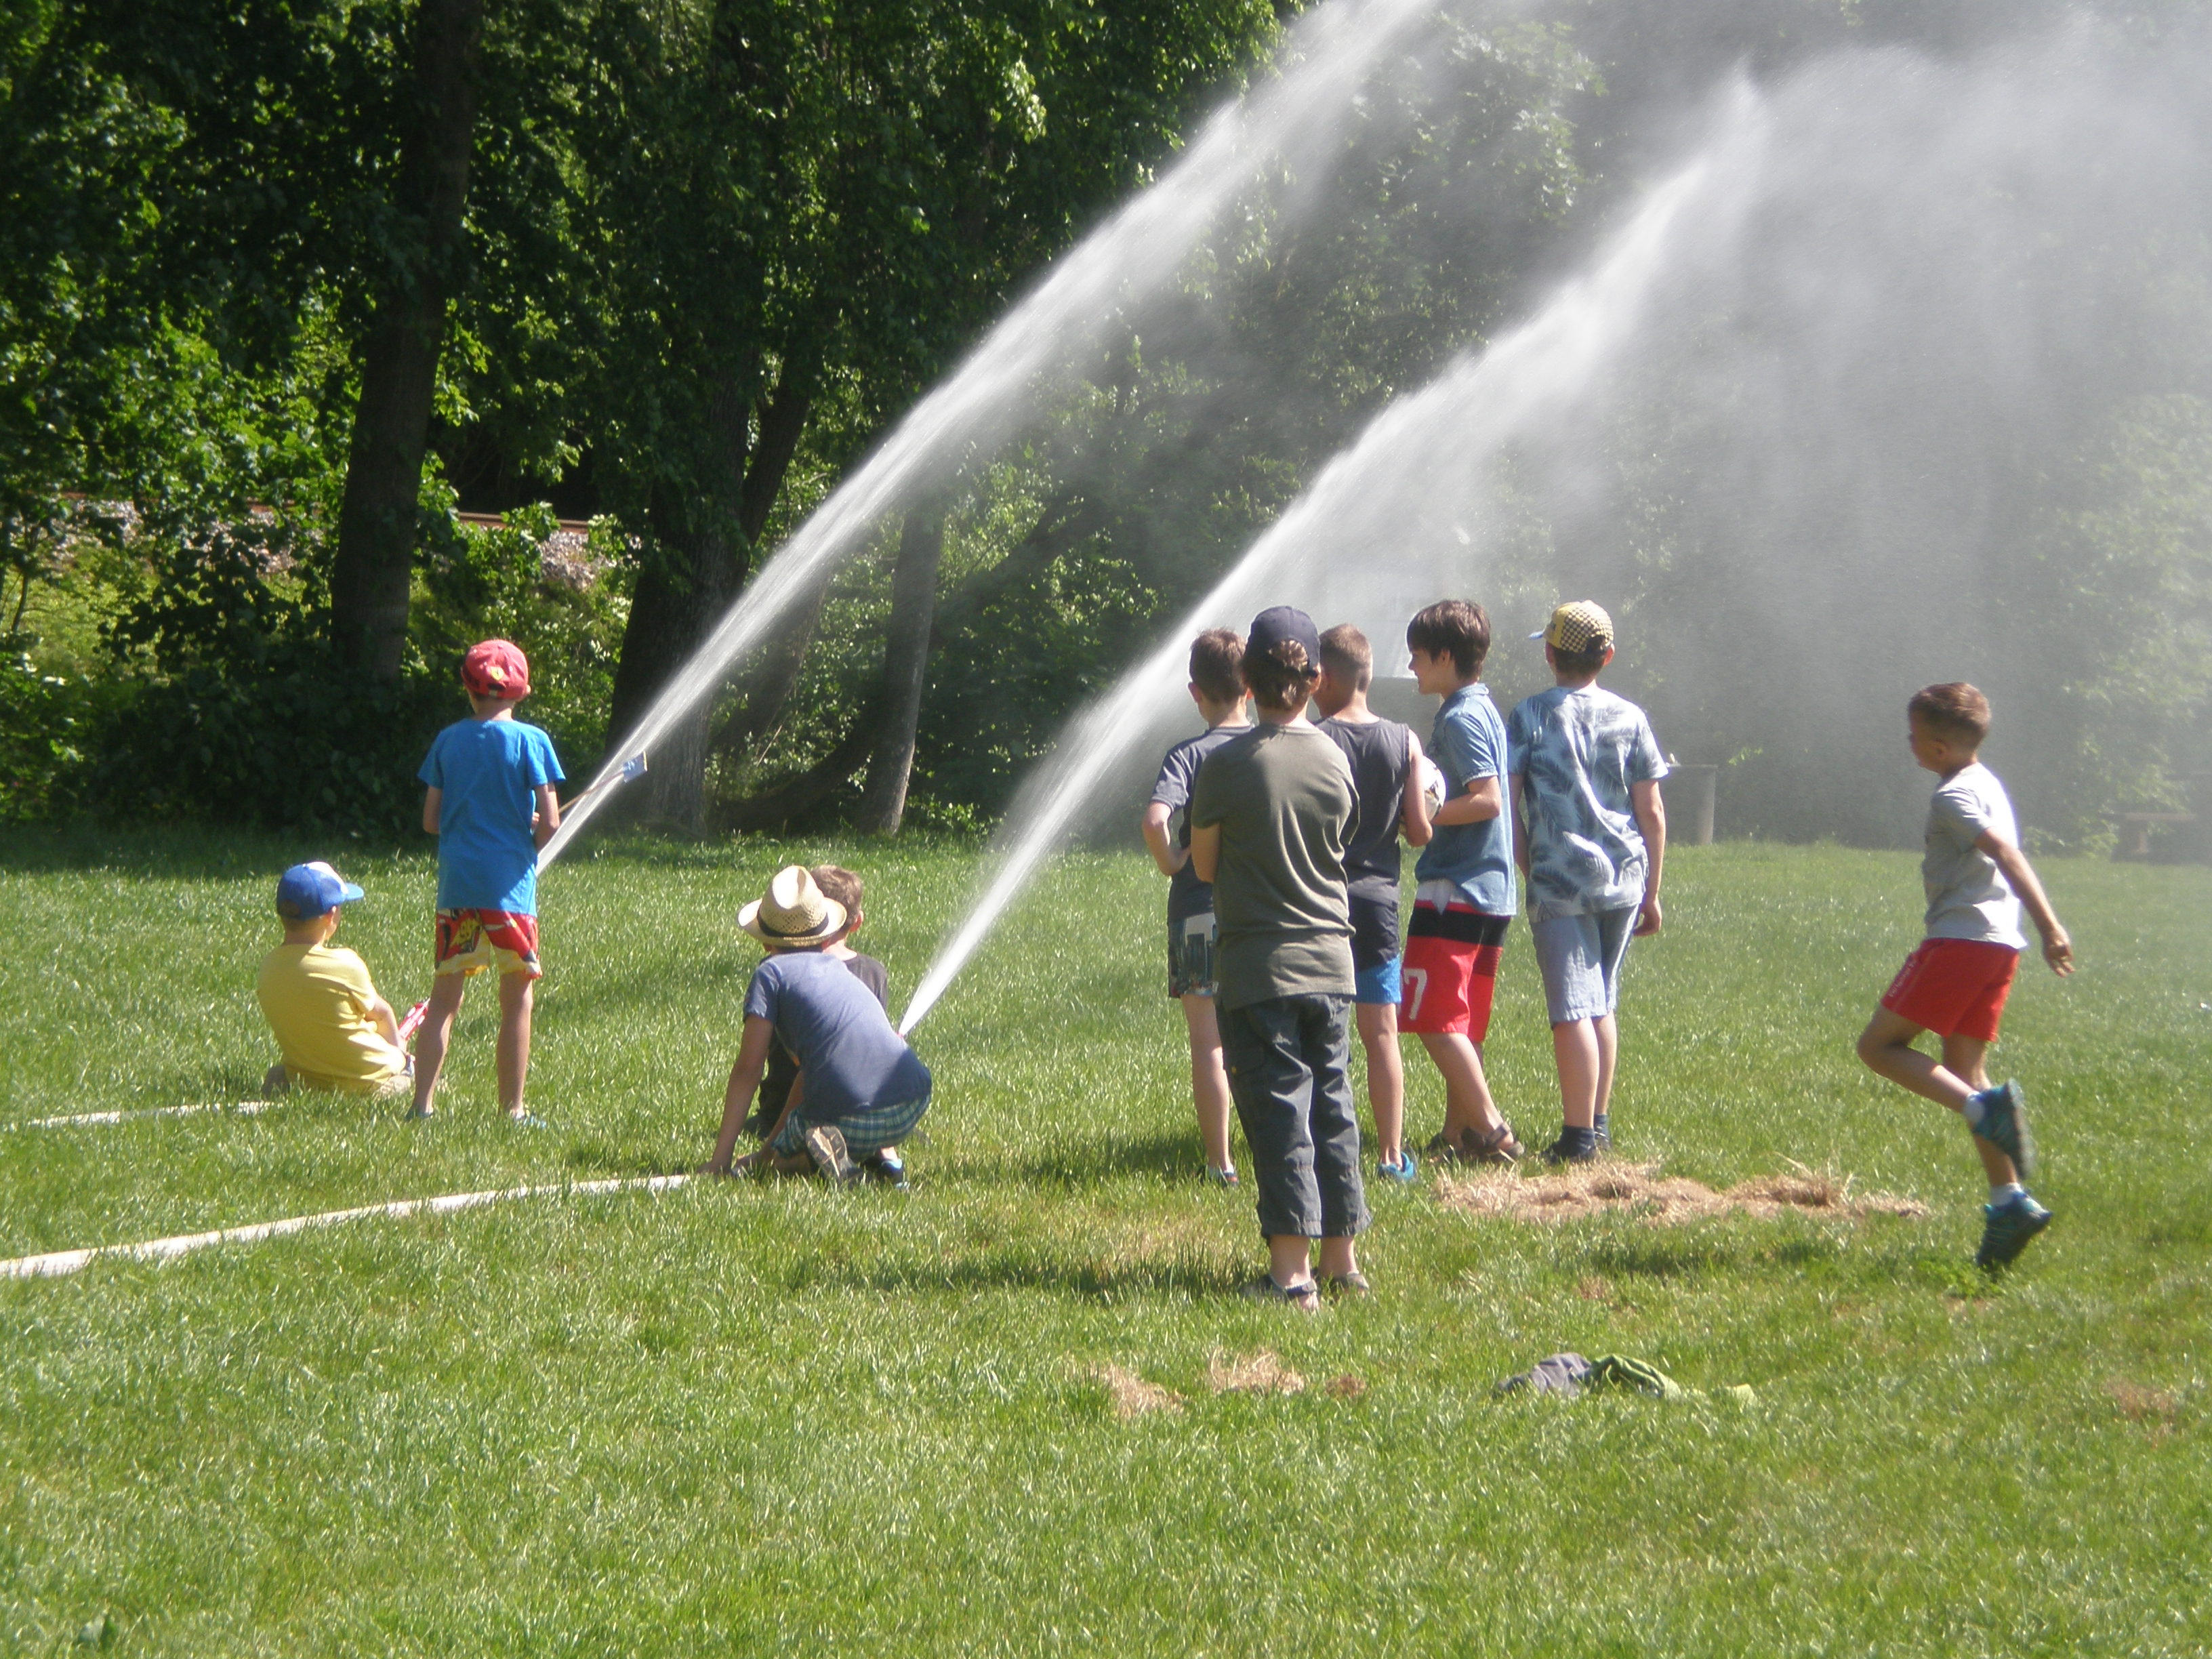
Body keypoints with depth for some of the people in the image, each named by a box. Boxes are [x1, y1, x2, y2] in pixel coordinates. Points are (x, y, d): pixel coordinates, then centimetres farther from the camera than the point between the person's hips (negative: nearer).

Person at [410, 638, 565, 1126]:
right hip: (510, 883, -3)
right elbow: (550, 821, -8)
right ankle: (513, 1111, 6)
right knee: (516, 1002, 6)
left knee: (444, 999, 8)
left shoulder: (449, 740, 6)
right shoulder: (530, 741, -4)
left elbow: (430, 820, 8)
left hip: (456, 884, 3)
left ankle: (422, 1104, 3)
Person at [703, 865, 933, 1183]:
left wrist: (720, 1159, 3)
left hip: (849, 1119, -5)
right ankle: (882, 1154, 9)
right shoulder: (838, 969, 25)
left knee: (774, 1162, 23)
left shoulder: (772, 973, 6)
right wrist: (771, 1144, 37)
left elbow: (748, 1071, 1)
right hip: (911, 1109, 5)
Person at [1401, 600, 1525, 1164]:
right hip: (1492, 889, 10)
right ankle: (1457, 1135, 15)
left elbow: (1487, 800, -22)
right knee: (1459, 1025, 13)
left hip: (1455, 890, -10)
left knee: (1435, 1020, -9)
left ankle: (1492, 1132, -12)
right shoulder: (1483, 709, 16)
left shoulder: (1460, 718, -14)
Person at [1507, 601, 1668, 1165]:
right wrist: (1651, 894, 14)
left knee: (1573, 1011, -6)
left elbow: (1507, 806, -6)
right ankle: (1600, 1126, 22)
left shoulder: (1530, 717, -2)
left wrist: (1527, 869, 7)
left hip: (1559, 880, -4)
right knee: (1602, 1005, 17)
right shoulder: (1629, 718, 6)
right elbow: (1652, 813, 7)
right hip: (1622, 880, 4)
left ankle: (1578, 1137, -10)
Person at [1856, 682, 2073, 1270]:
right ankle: (2010, 1200, 0)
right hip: (2000, 941, 9)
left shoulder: (1954, 797, -11)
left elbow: (2006, 853, -23)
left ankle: (1986, 1108, -23)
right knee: (1960, 1071, 10)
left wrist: (2050, 926, -31)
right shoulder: (1988, 785, 18)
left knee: (1879, 1046, -4)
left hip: (1959, 939, -9)